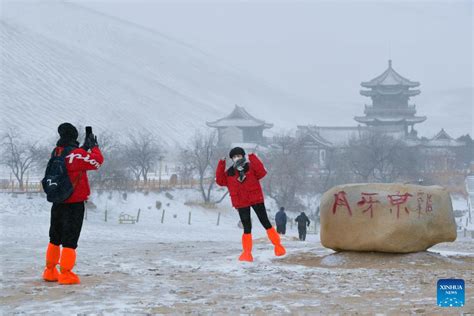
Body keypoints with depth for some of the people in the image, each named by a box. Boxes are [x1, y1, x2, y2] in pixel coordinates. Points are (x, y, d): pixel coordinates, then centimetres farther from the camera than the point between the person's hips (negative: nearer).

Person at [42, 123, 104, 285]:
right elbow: (97, 161, -17)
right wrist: (94, 146, 0)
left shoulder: (56, 153, 5)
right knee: (70, 240, -4)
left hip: (57, 203, 7)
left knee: (55, 239, 17)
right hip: (74, 204, -7)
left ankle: (50, 272, 23)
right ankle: (66, 274, -5)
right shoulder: (75, 154, -17)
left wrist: (85, 147, 13)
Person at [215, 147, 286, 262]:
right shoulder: (229, 173, 8)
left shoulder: (251, 167, -1)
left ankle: (278, 245, 11)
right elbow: (220, 181, -4)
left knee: (265, 222, 1)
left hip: (256, 199, -2)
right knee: (247, 228, 3)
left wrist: (253, 158, -20)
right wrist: (221, 164, -9)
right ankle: (247, 253, 8)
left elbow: (262, 172, -17)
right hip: (241, 203, 2)